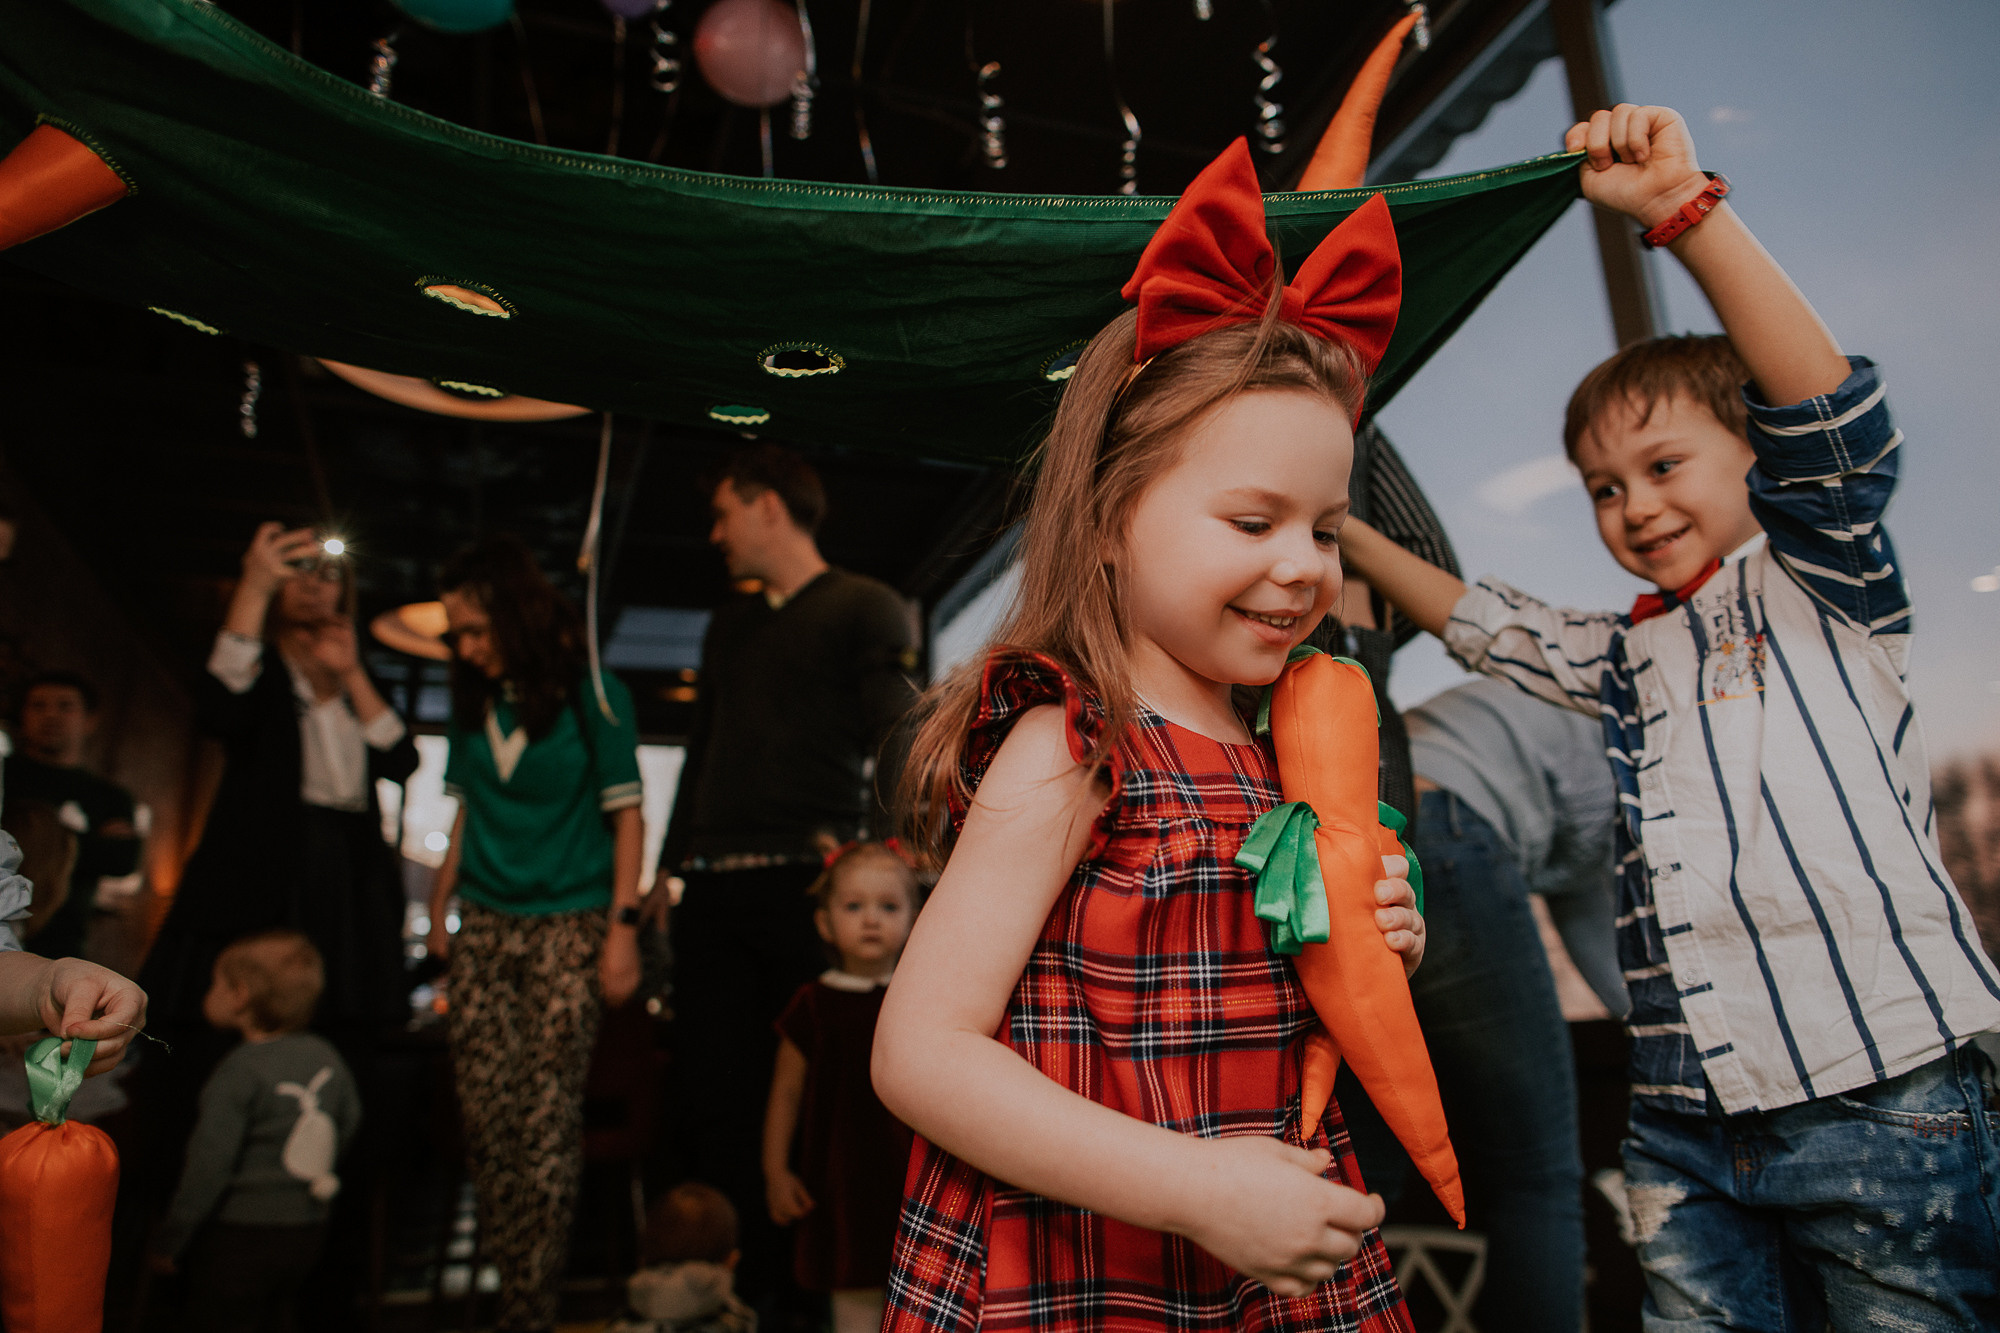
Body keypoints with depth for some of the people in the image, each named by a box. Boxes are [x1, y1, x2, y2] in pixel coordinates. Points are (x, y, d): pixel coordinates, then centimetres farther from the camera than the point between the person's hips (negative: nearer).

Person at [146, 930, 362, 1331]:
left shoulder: (240, 1071, -20)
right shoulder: (327, 1058, 0)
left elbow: (208, 1166, -20)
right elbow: (348, 1123, 12)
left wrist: (166, 1243, -10)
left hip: (239, 1237, -6)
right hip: (307, 1230, 6)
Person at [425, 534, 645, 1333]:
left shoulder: (591, 693, -5)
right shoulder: (471, 699, 11)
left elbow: (624, 815, -7)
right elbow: (467, 813, 17)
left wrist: (622, 928, -12)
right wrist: (440, 904, 9)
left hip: (568, 926, -5)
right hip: (483, 927, 5)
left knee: (547, 1120, -5)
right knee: (486, 1117, 5)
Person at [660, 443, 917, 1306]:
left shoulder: (866, 609, 5)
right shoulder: (729, 626, 25)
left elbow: (896, 744, -5)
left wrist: (872, 857, -17)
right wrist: (667, 867, 20)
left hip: (807, 885, -6)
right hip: (712, 892, 6)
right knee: (710, 1100, 4)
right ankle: (741, 1285, 15)